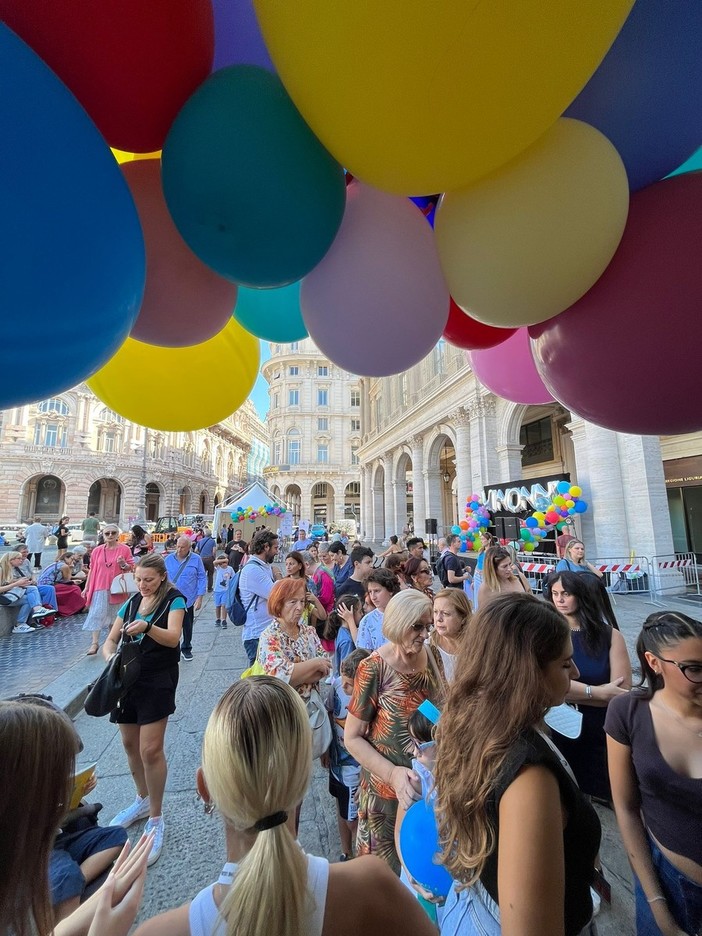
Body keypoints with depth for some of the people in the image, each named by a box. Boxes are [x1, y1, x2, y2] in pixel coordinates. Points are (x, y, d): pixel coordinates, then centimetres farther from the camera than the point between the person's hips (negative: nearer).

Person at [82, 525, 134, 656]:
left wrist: (123, 565, -21)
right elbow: (92, 570, 9)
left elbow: (131, 568, 1)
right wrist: (86, 588, 9)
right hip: (100, 587, 1)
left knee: (114, 615, 10)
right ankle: (94, 643, -1)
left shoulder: (125, 549, -3)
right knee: (97, 614, -5)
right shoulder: (97, 551, 4)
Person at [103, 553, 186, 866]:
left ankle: (156, 820, 15)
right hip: (127, 677, 6)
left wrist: (147, 627, -42)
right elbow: (110, 641, 7)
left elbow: (173, 637, -24)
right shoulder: (131, 602, 7)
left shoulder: (173, 600, -11)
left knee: (151, 749, -6)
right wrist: (110, 656, -15)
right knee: (130, 744, 19)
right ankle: (143, 800, 43)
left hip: (158, 681, -6)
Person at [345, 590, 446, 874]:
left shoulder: (432, 656, -7)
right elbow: (352, 737, -16)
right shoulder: (374, 669, -23)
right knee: (389, 863, 17)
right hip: (388, 786, -4)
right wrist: (393, 773, -24)